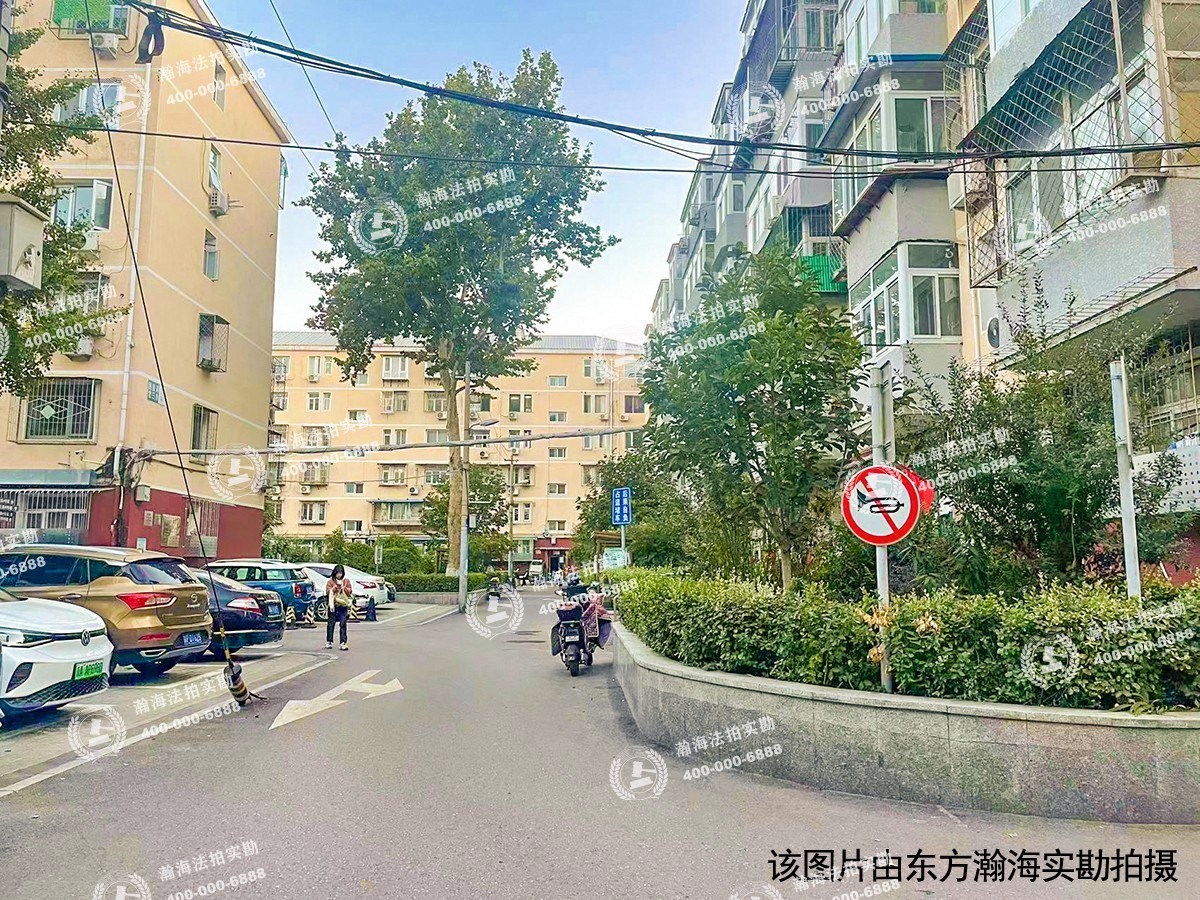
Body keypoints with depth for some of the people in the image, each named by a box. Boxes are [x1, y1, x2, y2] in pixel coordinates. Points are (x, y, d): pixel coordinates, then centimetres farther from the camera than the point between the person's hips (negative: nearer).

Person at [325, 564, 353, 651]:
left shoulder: (346, 581, 12)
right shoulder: (331, 581, 7)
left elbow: (350, 591, 8)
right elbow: (327, 591, -1)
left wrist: (344, 588, -8)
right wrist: (334, 588, -14)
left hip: (343, 606, 1)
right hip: (333, 605, -1)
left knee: (343, 624, -3)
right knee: (331, 623, 3)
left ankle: (343, 643, -4)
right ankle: (329, 642, 14)